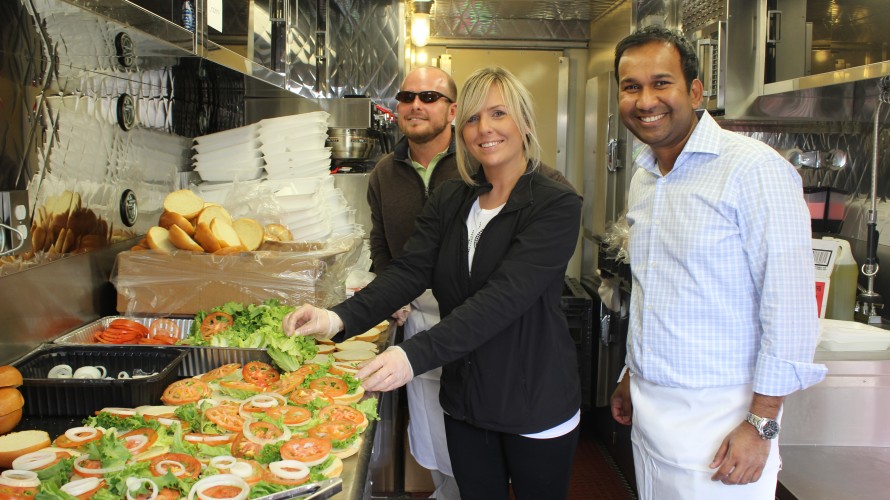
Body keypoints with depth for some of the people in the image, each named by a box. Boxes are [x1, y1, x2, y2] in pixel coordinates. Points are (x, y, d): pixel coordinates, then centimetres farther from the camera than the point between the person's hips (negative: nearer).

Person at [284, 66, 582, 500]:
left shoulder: (557, 205, -14)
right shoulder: (449, 200, 4)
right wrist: (341, 318, -26)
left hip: (537, 408, -4)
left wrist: (415, 355, -36)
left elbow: (503, 297, -26)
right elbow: (409, 270, -8)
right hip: (465, 403, 4)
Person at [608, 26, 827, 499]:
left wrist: (761, 425, -16)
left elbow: (790, 307, -17)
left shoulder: (754, 168, -15)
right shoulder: (643, 179, 9)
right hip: (648, 414, 7)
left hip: (717, 420, -6)